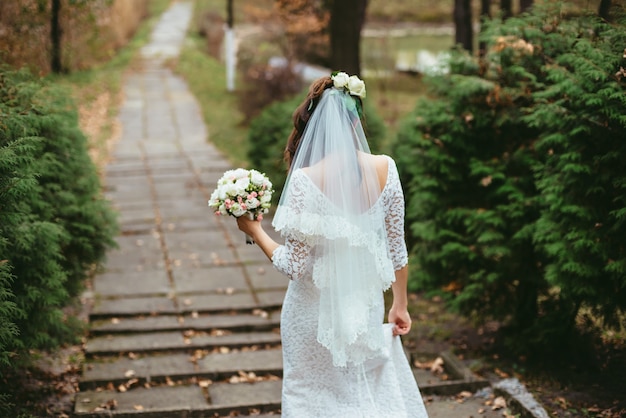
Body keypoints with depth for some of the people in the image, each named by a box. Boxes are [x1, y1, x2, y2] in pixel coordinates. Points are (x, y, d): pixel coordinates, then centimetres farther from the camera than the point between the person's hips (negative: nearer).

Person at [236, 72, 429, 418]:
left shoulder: (306, 181, -21)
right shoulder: (384, 169, -9)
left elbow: (295, 266, -16)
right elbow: (397, 250, -1)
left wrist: (255, 231, -1)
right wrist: (399, 304, 13)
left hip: (317, 309, -3)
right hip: (366, 307, 4)